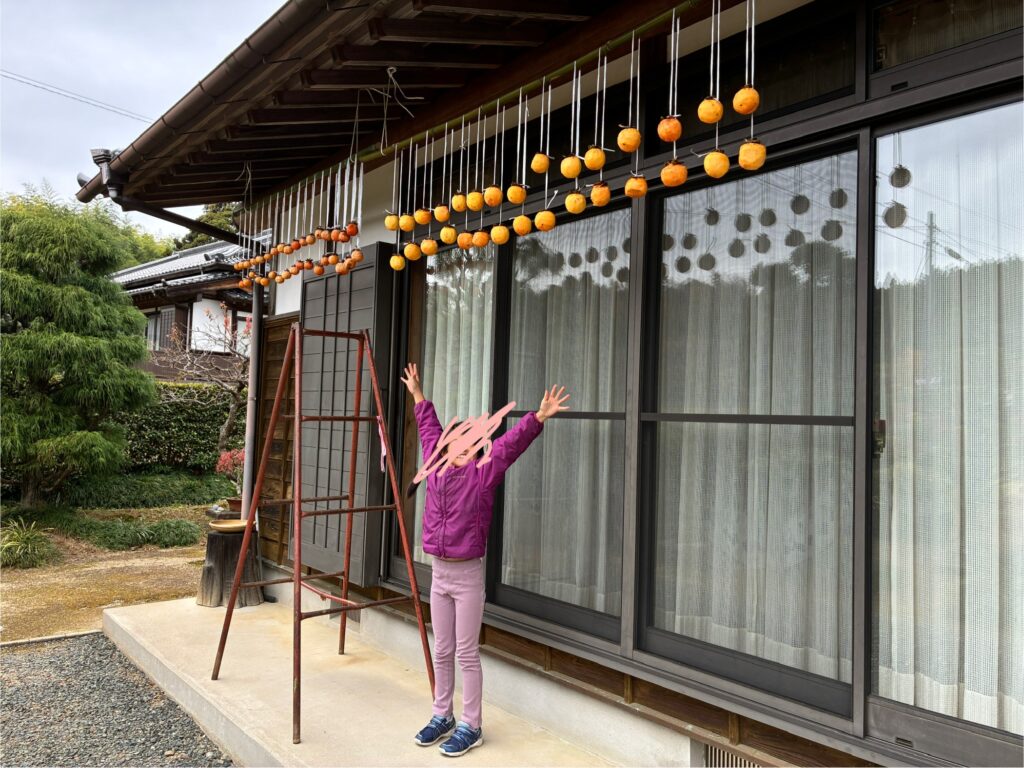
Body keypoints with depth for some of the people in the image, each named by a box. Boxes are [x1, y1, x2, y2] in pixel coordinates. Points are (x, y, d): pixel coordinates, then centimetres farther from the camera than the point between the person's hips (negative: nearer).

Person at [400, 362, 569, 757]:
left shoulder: (482, 472, -10)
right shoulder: (436, 466, 2)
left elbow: (512, 442, -21)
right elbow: (429, 430, 16)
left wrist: (539, 417, -32)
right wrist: (418, 397, 27)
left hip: (468, 577, -5)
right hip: (439, 575, 5)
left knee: (467, 655, 4)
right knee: (442, 652, 16)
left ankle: (471, 727, 18)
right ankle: (442, 716, 32)